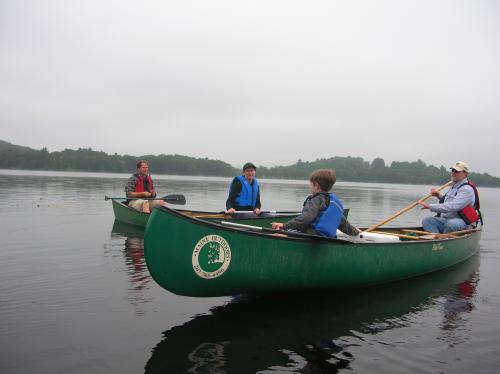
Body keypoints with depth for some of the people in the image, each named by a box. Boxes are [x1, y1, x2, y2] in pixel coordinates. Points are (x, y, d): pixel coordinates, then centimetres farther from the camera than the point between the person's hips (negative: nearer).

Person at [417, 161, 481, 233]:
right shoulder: (454, 186, 16)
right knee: (426, 221, -16)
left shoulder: (467, 189, -15)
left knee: (451, 223, -41)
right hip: (445, 219, 8)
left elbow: (452, 207, -28)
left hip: (462, 222, -8)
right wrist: (439, 195, 14)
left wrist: (430, 206, -30)